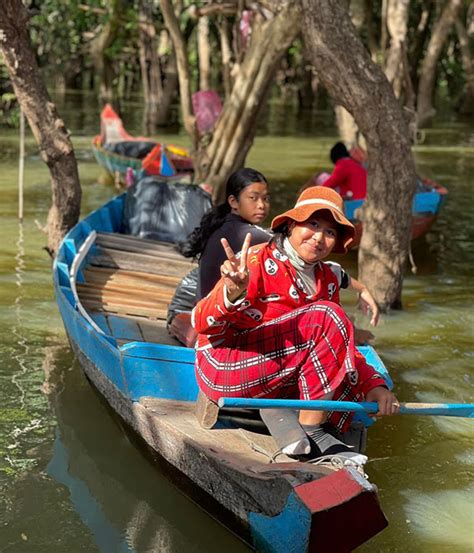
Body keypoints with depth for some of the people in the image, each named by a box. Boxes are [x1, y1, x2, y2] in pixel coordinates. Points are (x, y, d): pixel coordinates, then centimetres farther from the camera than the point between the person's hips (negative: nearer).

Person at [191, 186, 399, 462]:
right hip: (222, 367, -8)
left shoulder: (326, 277, 9)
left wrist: (373, 385, -2)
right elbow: (202, 323, -19)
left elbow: (337, 347, 15)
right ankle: (311, 434, -21)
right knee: (326, 317, -23)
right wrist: (233, 293, -41)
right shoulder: (259, 262, -12)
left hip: (278, 381, 8)